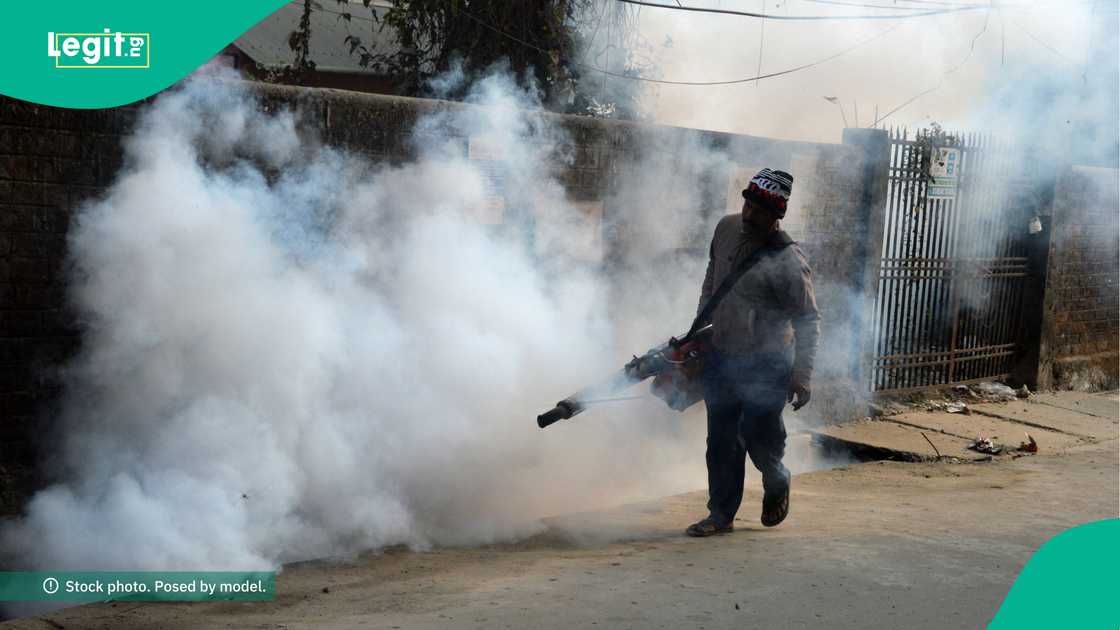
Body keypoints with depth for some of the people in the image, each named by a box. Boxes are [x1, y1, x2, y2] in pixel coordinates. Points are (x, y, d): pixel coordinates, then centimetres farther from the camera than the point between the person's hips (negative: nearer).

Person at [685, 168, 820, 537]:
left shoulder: (788, 261, -19)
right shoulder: (727, 229, 1)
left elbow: (808, 321, -15)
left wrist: (801, 377, -20)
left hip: (765, 367, -5)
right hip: (719, 357, 6)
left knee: (759, 439, 0)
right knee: (722, 441, 8)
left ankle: (777, 485, 31)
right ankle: (721, 514, 18)